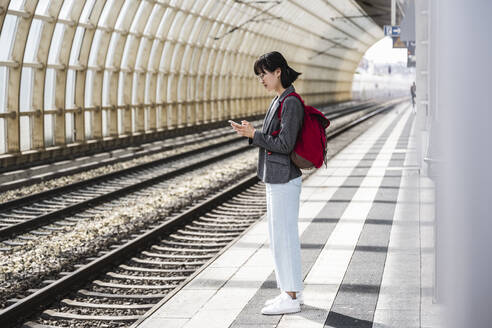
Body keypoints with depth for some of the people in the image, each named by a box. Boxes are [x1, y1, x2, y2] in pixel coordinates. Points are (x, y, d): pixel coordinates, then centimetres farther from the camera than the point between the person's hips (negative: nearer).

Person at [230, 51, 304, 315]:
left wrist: (254, 135, -13)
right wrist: (251, 134, 4)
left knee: (284, 236, -4)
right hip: (276, 178, 10)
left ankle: (291, 298, 4)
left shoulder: (290, 103, -17)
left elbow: (285, 144, -21)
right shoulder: (279, 101, 14)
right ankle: (290, 291, 24)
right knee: (278, 236, 15)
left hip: (284, 180, -10)